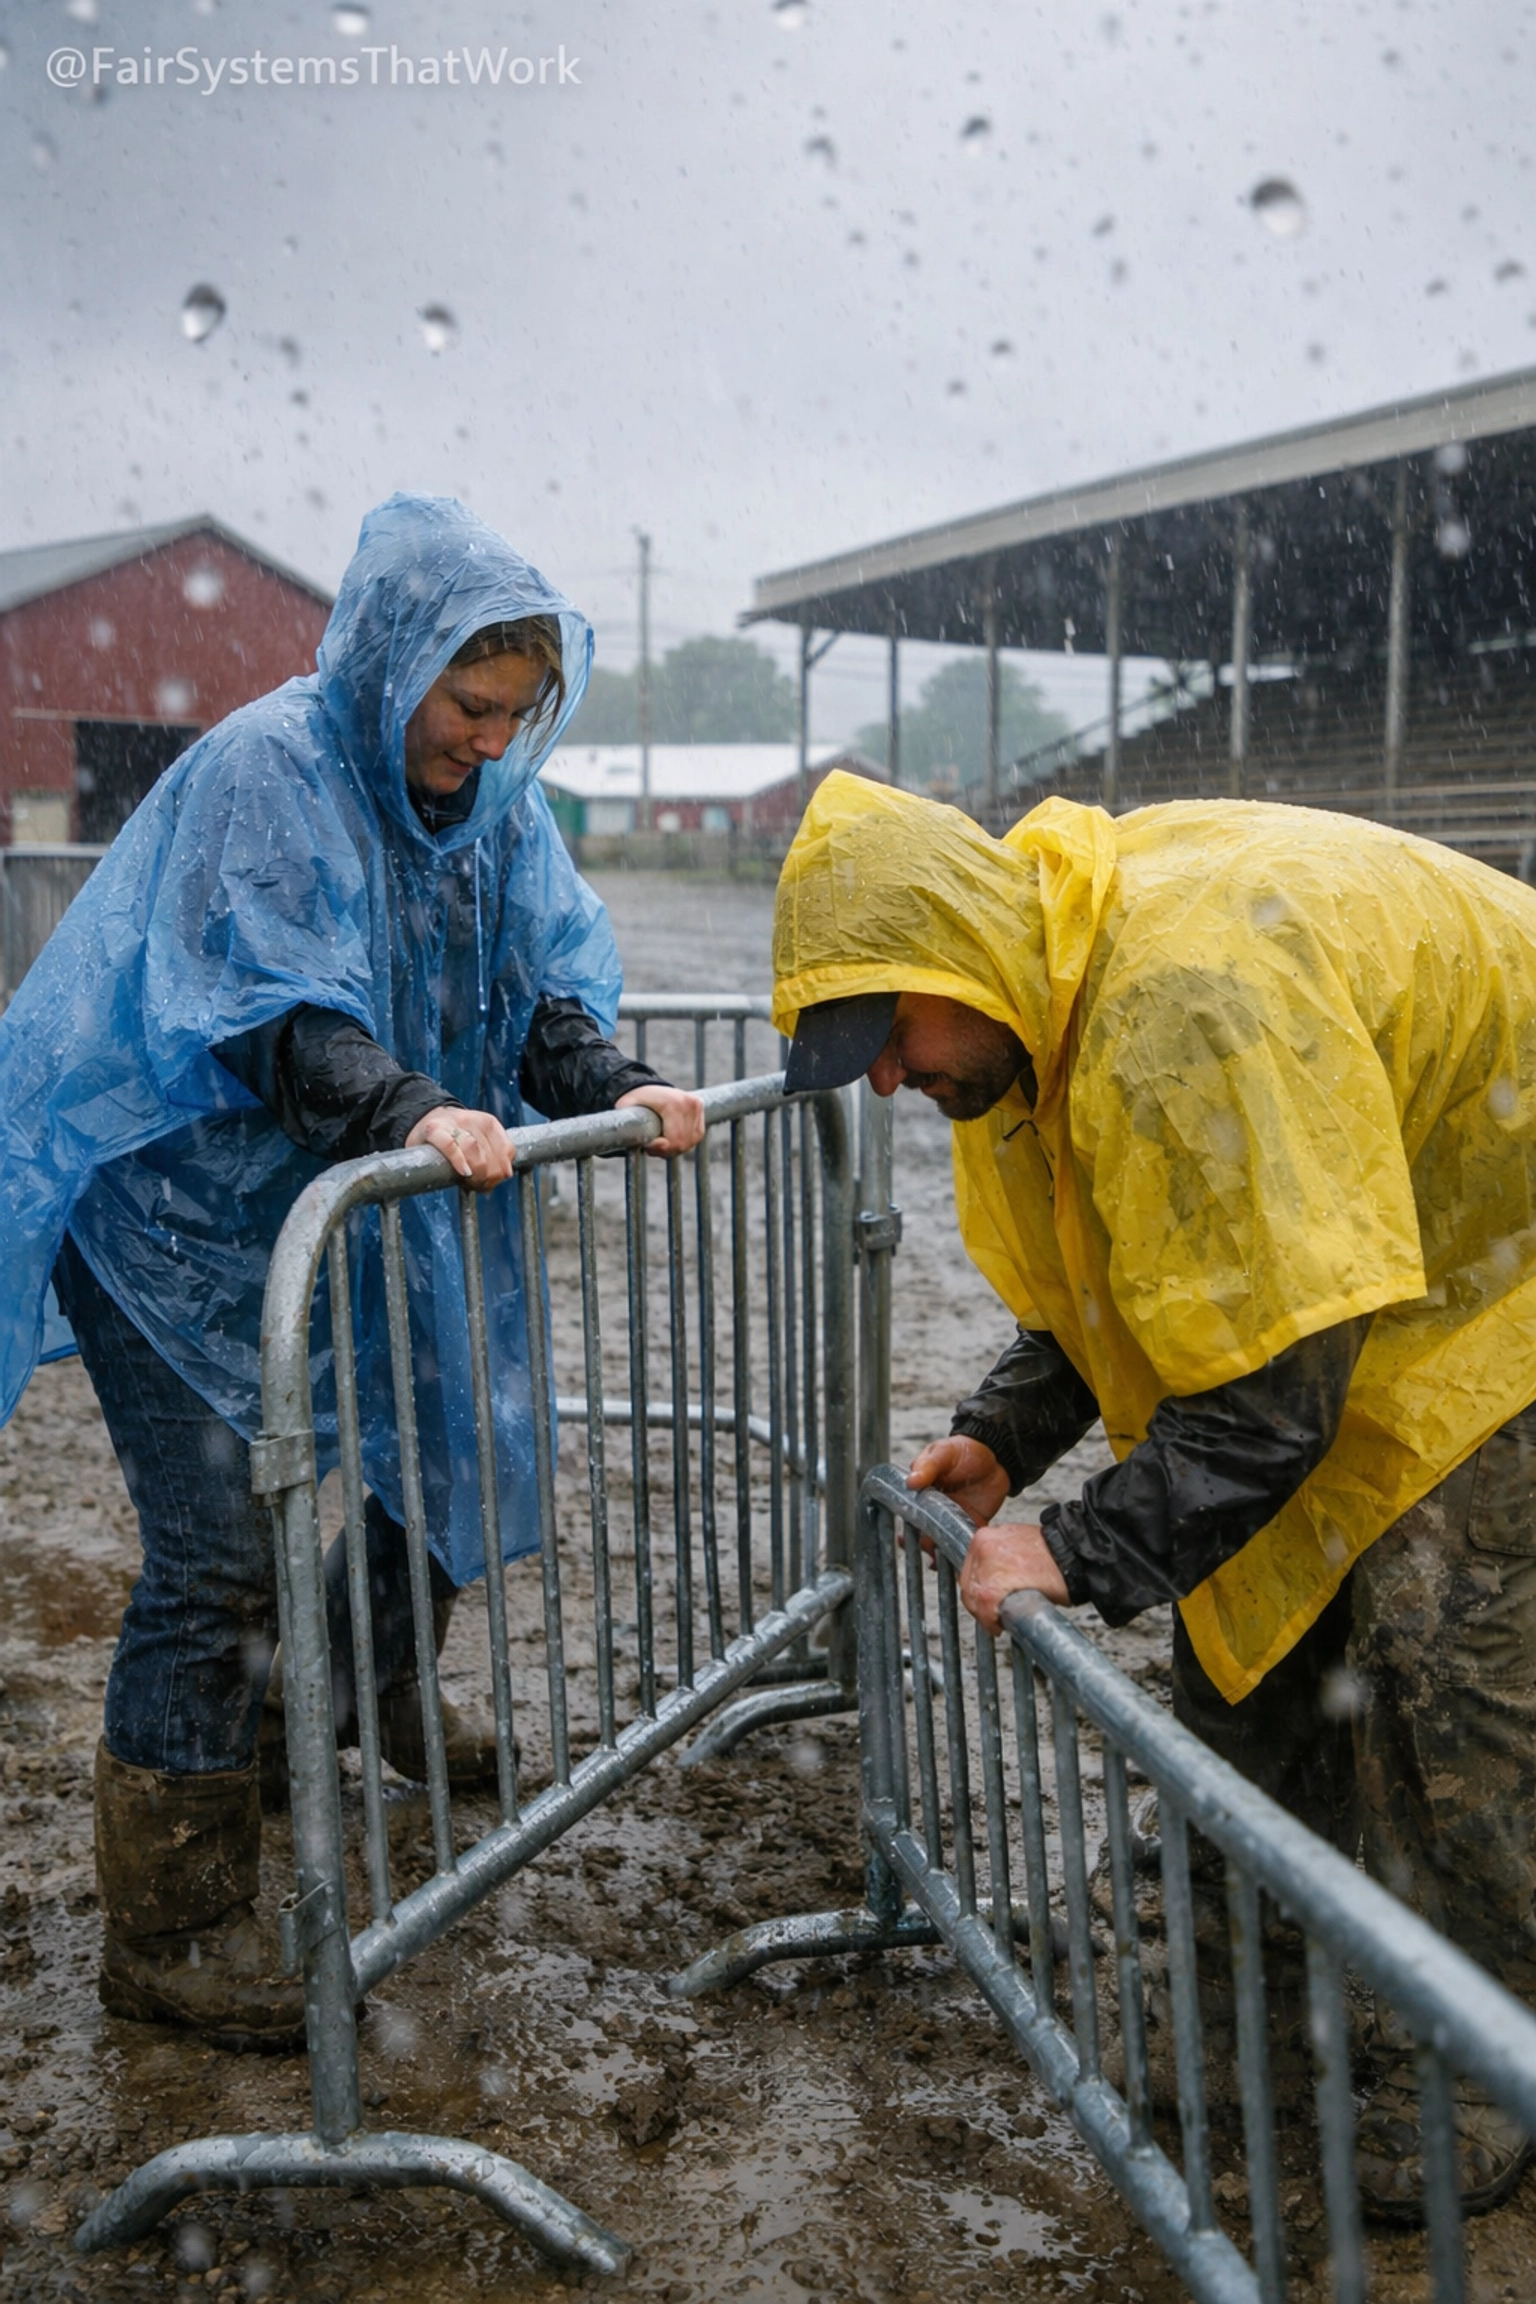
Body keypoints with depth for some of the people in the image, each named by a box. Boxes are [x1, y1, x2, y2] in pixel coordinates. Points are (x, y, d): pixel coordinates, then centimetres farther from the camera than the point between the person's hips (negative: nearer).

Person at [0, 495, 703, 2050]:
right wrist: (410, 1112, -44)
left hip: (344, 1218, 8)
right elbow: (270, 1012, -30)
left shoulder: (490, 796, 4)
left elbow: (539, 986, 0)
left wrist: (616, 1087, -19)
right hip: (183, 1218, -8)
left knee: (430, 1450, 19)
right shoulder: (268, 770, -20)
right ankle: (167, 1933, 3)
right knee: (223, 1552, -10)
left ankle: (373, 1698, 49)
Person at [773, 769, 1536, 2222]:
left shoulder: (1195, 999, -37)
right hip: (1320, 1252, 9)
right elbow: (1134, 1266, 8)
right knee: (1244, 1578, 10)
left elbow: (1275, 1377, -35)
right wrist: (1002, 1436, -3)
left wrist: (1084, 1557, -29)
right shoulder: (1059, 975, -5)